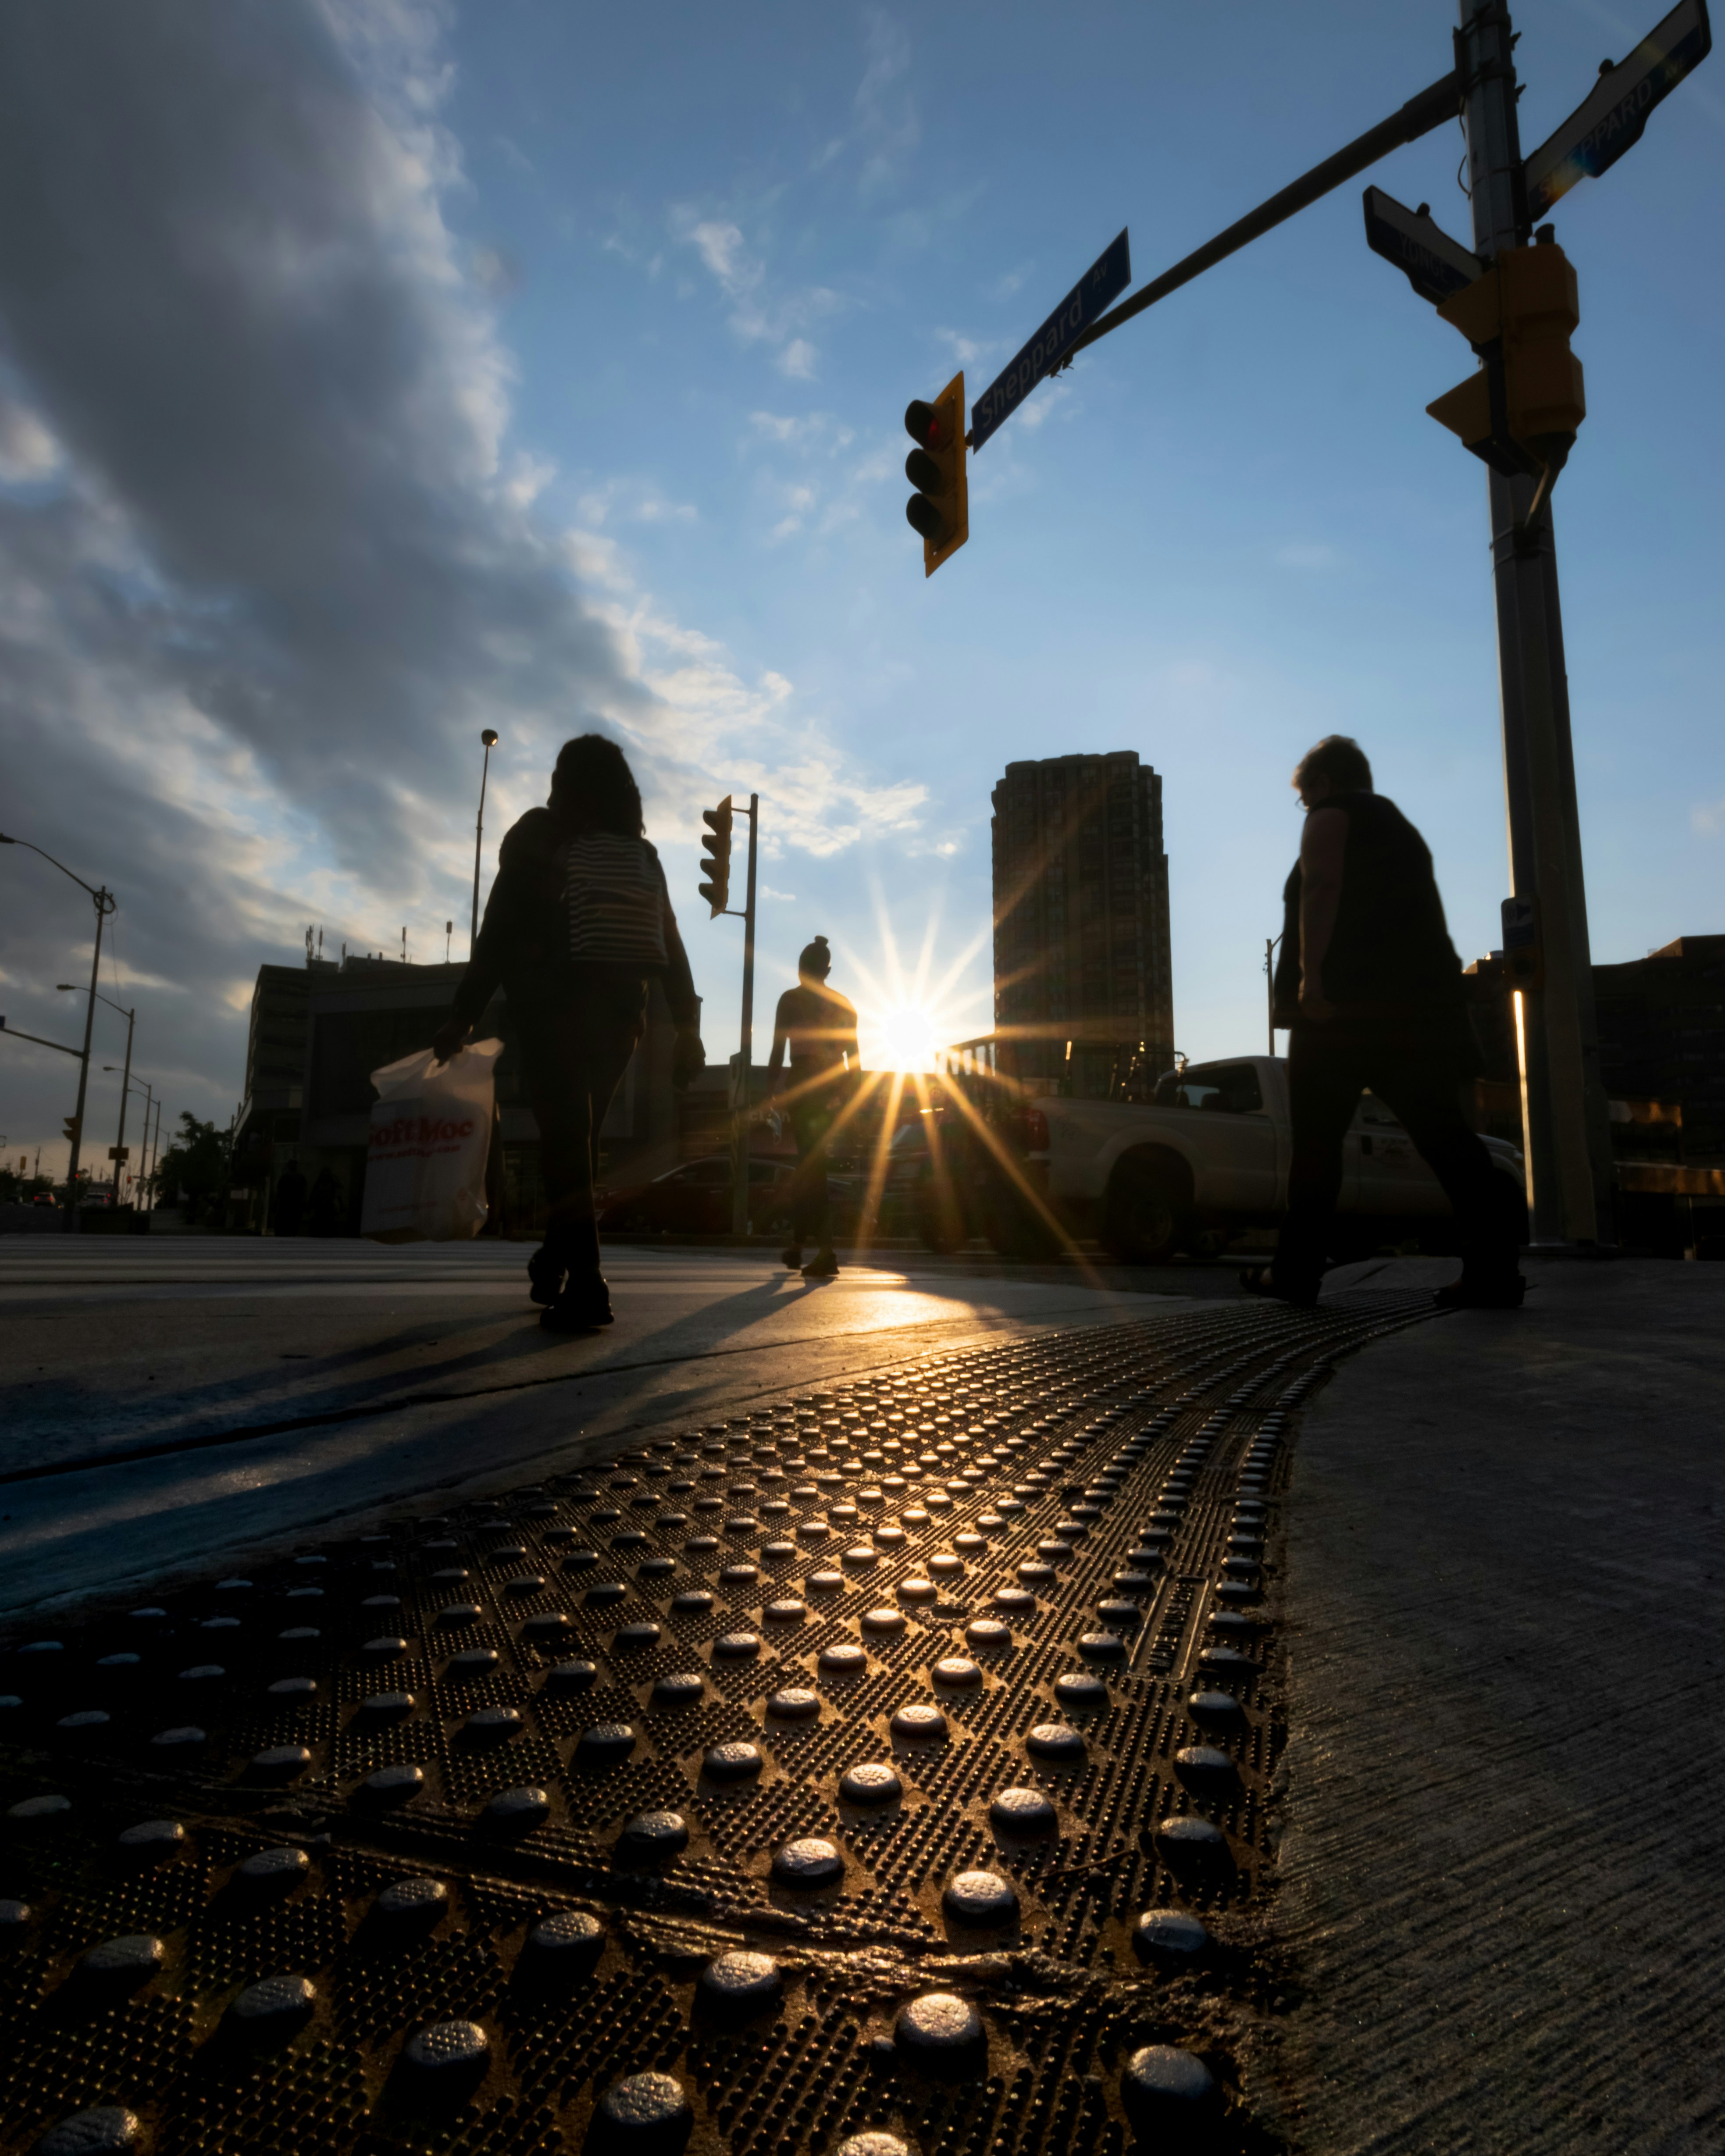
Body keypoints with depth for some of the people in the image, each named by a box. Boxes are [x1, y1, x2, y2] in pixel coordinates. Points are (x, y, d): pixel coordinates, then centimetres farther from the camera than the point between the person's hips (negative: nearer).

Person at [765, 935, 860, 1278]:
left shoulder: (791, 999, 0)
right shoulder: (844, 1004, 12)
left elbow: (778, 1050, -6)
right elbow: (854, 1055, 11)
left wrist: (771, 1089, -2)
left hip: (804, 1085, -4)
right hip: (835, 1089, 5)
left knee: (810, 1165, -3)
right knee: (809, 1163, 16)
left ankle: (825, 1250, -10)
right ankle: (798, 1239, 21)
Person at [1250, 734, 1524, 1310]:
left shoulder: (1331, 816, 4)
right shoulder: (1400, 828, 29)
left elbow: (1322, 888, -14)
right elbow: (1422, 918, 26)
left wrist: (1310, 974, -21)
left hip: (1343, 1002, -7)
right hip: (1422, 1001, 8)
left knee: (1316, 1139, -2)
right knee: (1443, 1133, 2)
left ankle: (1296, 1272, 2)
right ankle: (1493, 1269, -7)